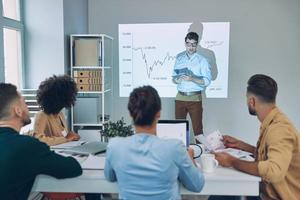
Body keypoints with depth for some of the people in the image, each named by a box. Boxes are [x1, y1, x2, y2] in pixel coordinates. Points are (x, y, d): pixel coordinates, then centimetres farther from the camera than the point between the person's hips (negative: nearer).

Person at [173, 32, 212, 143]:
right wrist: (177, 79, -11)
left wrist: (192, 79, -22)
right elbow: (173, 77, 12)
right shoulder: (179, 58, 9)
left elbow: (207, 81, -7)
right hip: (180, 97, 3)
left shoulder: (202, 60, -2)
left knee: (197, 127, -2)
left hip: (195, 98, -3)